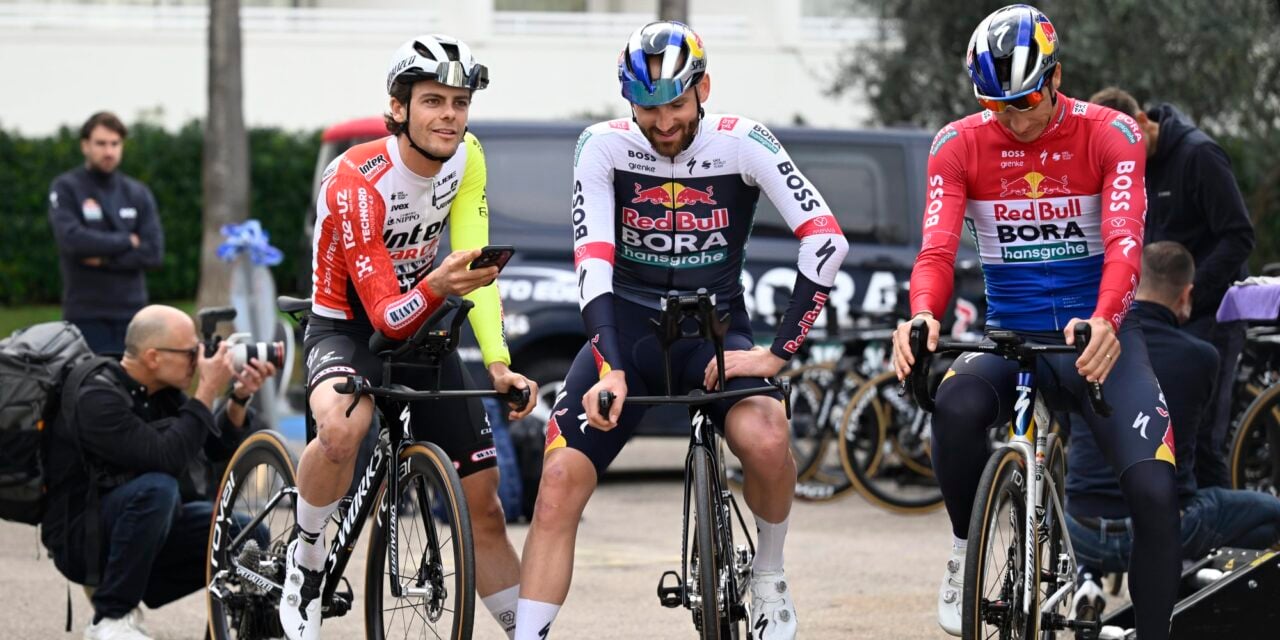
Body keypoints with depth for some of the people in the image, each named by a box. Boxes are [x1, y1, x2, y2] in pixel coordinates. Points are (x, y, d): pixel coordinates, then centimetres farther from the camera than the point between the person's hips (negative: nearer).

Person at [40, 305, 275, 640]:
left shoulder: (163, 392, 5)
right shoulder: (99, 399, -21)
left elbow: (220, 449, 10)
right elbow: (166, 457, -32)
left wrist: (240, 399, -6)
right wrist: (208, 392, -26)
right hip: (83, 540, -7)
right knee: (157, 487, -36)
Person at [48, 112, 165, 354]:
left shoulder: (138, 193, 9)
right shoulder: (66, 189, 0)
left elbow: (153, 252, 0)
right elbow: (71, 239, -16)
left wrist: (105, 258, -11)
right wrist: (127, 241, -8)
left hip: (131, 311, 3)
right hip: (85, 315, -3)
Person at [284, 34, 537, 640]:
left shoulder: (466, 159, -11)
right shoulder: (356, 181, -28)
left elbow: (474, 265, -13)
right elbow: (387, 314, -30)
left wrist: (499, 364, -24)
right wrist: (436, 287, -51)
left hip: (423, 328, 5)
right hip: (347, 328, -5)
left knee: (484, 505, 3)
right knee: (342, 429, -39)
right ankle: (305, 562, -15)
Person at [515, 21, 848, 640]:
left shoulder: (742, 143, -10)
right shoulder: (604, 146, -8)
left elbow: (826, 238, -18)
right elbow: (592, 262, -18)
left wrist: (778, 349, -23)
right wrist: (611, 369, -31)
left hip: (714, 327, -1)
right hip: (628, 325, 1)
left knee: (766, 438, -31)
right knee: (560, 482, -17)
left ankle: (769, 578, -3)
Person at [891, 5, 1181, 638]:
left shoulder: (1110, 135, -8)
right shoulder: (959, 145, -3)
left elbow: (1125, 241, -22)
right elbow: (937, 248, -15)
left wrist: (1104, 321, -43)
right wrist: (923, 316, -38)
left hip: (1096, 337, -1)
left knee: (1155, 492, -20)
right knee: (956, 407, -35)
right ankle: (966, 551, -10)